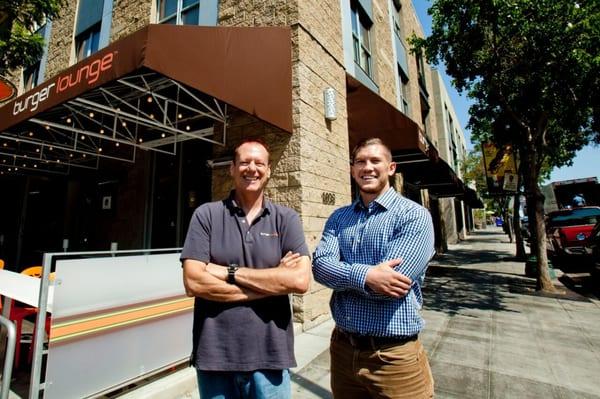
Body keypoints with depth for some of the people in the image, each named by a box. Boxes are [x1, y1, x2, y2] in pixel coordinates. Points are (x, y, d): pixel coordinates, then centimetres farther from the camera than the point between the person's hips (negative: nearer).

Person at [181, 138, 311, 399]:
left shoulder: (286, 219, -2)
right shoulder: (206, 215, -3)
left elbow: (300, 281, -13)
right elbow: (193, 283, -12)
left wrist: (229, 272, -15)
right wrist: (273, 282, -14)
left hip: (270, 356, 0)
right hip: (215, 355, 0)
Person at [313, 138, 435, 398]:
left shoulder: (414, 215, -11)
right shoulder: (338, 218, 4)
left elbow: (393, 281, -22)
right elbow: (320, 266, -10)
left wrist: (342, 274, -13)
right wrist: (364, 275, -26)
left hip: (393, 355, -4)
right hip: (343, 347, 5)